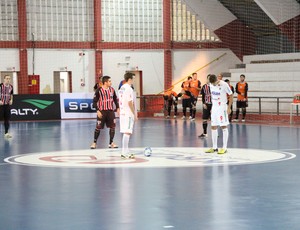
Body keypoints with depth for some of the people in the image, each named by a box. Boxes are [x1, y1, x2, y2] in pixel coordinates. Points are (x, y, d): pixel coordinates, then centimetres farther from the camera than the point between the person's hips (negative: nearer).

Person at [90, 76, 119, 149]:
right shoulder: (99, 90, -10)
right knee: (98, 127, 0)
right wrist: (97, 111, -15)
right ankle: (94, 142, 14)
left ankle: (111, 143, 14)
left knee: (112, 127, 2)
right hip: (102, 111, -4)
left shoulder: (112, 89, 5)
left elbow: (115, 99, 16)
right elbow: (94, 101, -8)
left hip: (110, 111, 4)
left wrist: (117, 108, 8)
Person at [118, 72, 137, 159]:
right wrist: (135, 114, -12)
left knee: (126, 132, 13)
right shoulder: (129, 89, -15)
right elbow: (130, 103, -18)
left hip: (122, 113, 9)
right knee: (127, 132, -8)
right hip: (128, 114, -9)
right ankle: (124, 153, -9)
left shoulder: (121, 88, 13)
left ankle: (126, 152, 18)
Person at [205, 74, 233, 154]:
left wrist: (229, 108, -11)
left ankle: (224, 148, -1)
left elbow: (231, 95, -9)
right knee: (213, 127, 6)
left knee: (224, 126, -4)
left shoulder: (224, 85, -17)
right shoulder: (211, 85, 2)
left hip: (222, 107, -6)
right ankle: (214, 147, 14)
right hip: (214, 107, 6)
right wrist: (212, 107, 16)